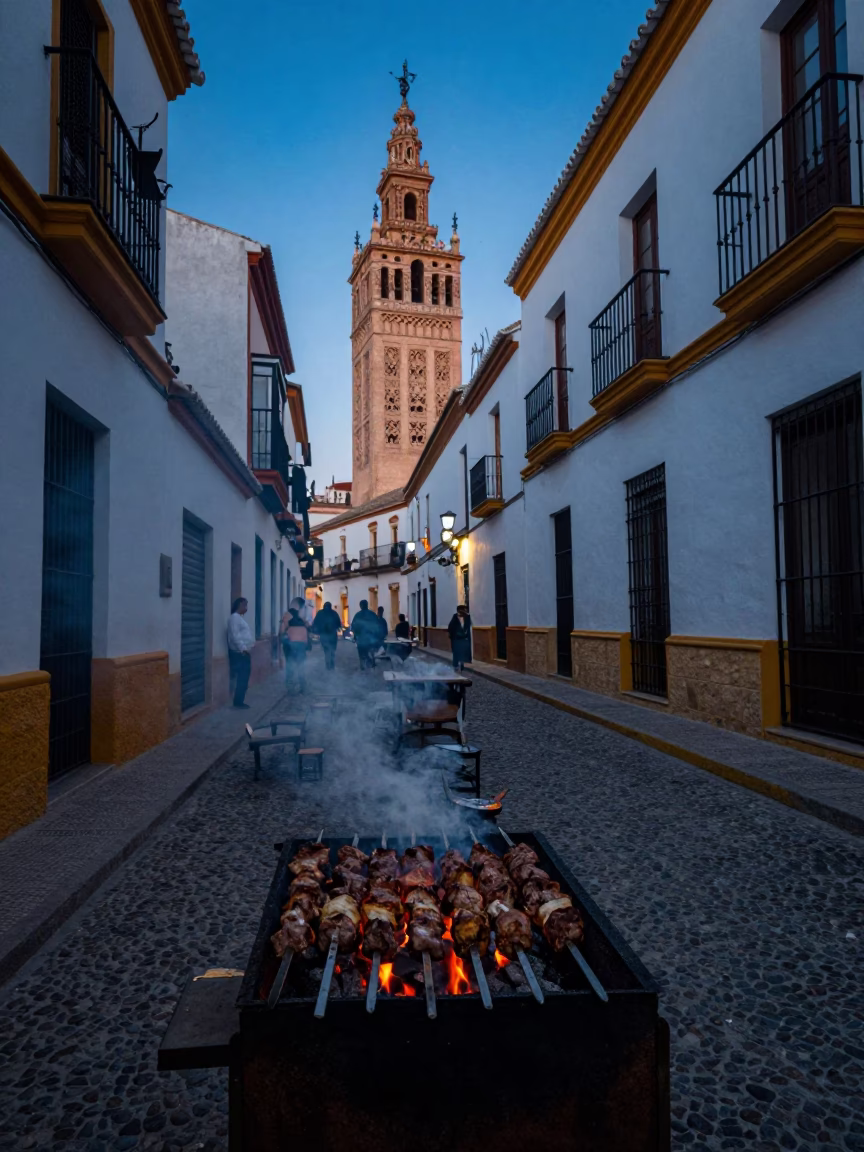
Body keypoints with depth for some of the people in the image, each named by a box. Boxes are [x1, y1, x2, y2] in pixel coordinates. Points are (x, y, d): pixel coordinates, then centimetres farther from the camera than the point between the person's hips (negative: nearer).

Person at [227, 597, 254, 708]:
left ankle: (239, 700, 17)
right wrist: (243, 648, -21)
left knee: (243, 678, 11)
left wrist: (248, 647, 15)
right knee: (242, 678, -7)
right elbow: (235, 635, -21)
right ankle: (238, 702, -2)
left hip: (244, 652, 10)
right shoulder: (234, 617, -13)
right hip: (240, 653, -10)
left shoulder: (239, 617, 19)